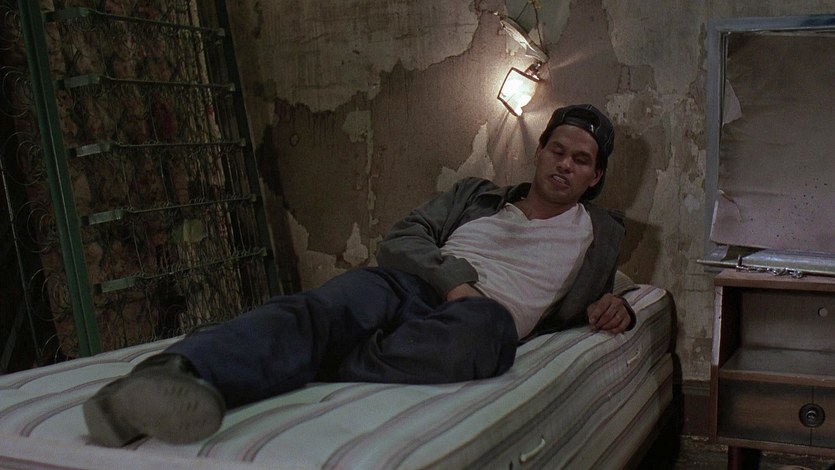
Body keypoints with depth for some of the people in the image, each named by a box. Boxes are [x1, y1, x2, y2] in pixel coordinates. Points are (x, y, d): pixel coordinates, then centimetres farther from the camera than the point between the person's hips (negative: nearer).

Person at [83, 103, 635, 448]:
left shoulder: (600, 233, 29)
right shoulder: (476, 194, 28)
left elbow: (578, 308, 40)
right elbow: (402, 238, 15)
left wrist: (611, 307, 15)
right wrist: (453, 277, -5)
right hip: (412, 286, 1)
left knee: (484, 325, -43)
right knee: (319, 309, -35)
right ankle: (166, 377, -62)